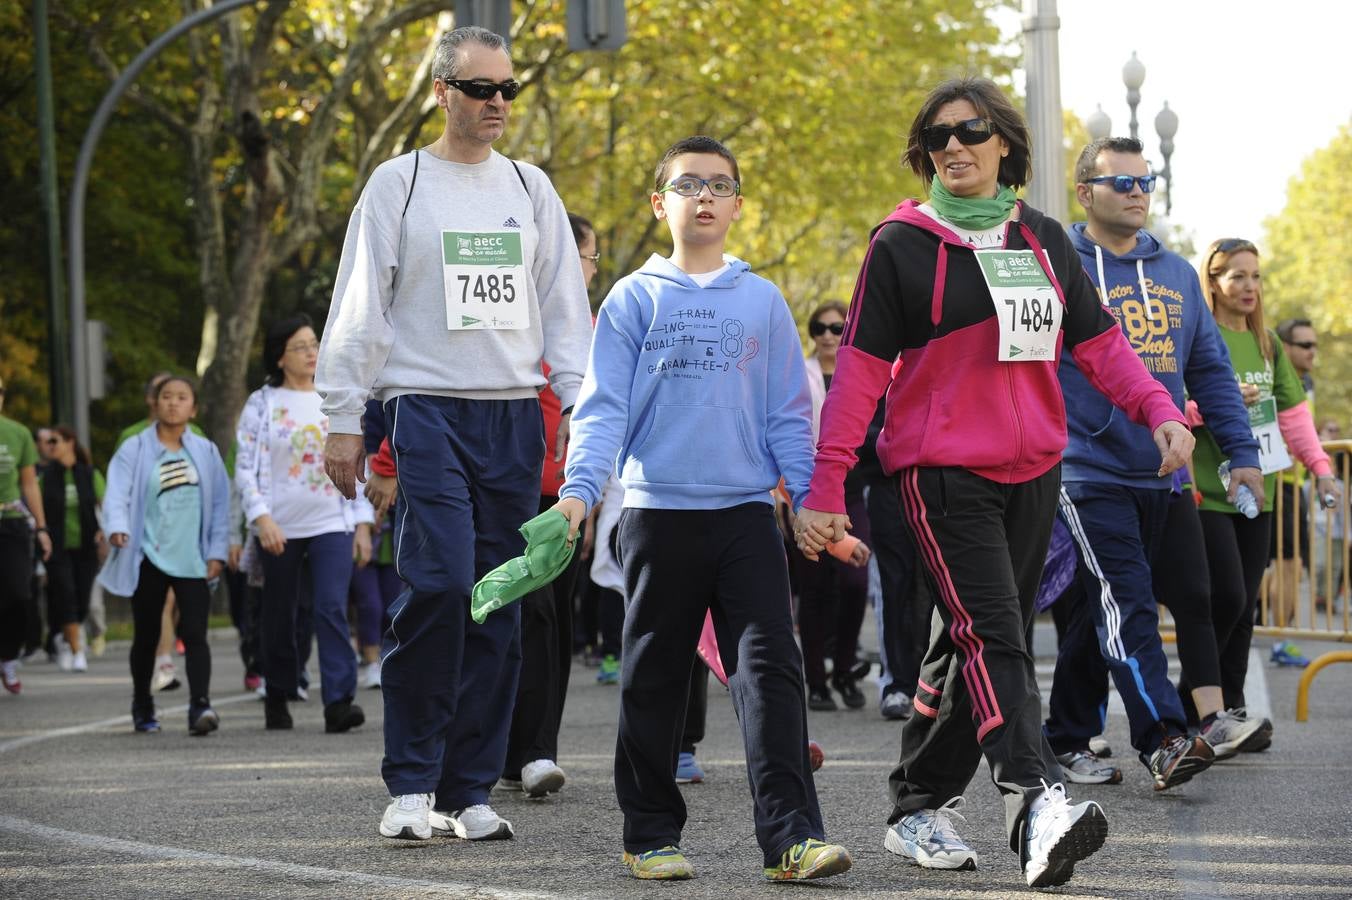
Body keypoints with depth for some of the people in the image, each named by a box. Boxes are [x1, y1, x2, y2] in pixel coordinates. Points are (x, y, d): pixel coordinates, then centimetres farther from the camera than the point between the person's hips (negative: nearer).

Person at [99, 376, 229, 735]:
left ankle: (200, 705, -22)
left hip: (192, 560, 1)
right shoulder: (135, 449, 1)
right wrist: (117, 528, -29)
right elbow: (117, 494, -10)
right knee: (146, 636, 9)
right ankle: (142, 707, 25)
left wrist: (217, 552, 2)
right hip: (149, 558, -1)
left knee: (194, 634, -12)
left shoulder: (205, 452, 9)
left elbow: (220, 504, 9)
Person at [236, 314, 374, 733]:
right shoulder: (262, 404, 2)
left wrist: (363, 523, 6)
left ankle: (338, 702, -22)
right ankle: (277, 698, 23)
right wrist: (262, 517, -16)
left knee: (332, 609, -14)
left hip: (332, 524, 1)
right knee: (279, 617, 7)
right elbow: (245, 467, -3)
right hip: (281, 528, -1)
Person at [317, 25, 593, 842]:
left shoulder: (531, 188, 14)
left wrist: (583, 409, 5)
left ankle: (468, 790, 7)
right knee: (441, 583, -17)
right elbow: (359, 309, 3)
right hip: (427, 410, -4)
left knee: (499, 606, 1)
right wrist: (343, 419, -2)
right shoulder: (399, 184, 5)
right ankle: (412, 783, -8)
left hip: (515, 417, 4)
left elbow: (566, 309, 15)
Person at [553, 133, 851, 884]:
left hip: (747, 512, 1)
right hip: (657, 512, -1)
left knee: (770, 668, -7)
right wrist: (579, 489, -14)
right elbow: (603, 406, -1)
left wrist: (812, 499, 5)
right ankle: (651, 833, 15)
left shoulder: (762, 301, 9)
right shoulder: (634, 299, 4)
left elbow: (789, 410, 12)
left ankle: (790, 834, -9)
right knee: (654, 678, 6)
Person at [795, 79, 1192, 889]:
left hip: (1034, 472, 5)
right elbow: (861, 369, -4)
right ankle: (1038, 800, -33)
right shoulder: (902, 245, -2)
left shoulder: (1044, 240, 12)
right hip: (944, 471, -5)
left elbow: (1099, 342, 13)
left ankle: (921, 807, 20)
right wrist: (826, 484, -8)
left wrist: (1158, 409, -4)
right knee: (990, 633, -19)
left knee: (974, 642, 10)